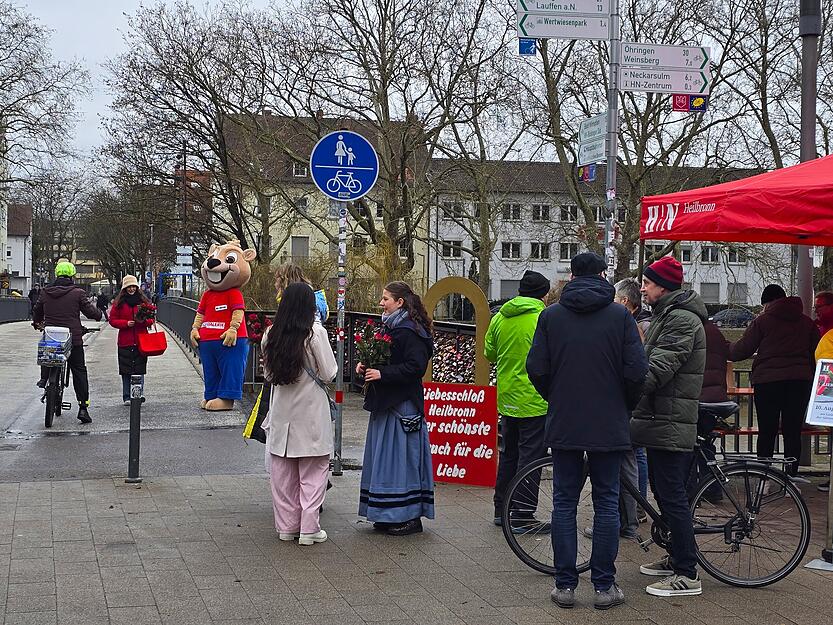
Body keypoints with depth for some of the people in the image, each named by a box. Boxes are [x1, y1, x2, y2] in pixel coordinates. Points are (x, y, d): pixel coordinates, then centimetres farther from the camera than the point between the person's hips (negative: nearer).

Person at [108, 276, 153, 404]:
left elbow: (151, 319, 11)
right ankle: (127, 397, 9)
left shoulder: (144, 301, 9)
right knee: (126, 370, 2)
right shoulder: (118, 303, 4)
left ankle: (140, 393, -2)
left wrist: (144, 321, -11)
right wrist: (126, 323, -12)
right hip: (125, 341, 0)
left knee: (140, 368, -4)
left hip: (141, 340, 0)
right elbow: (112, 320, 3)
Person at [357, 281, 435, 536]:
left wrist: (382, 373, -22)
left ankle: (410, 517, 1)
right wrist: (366, 366, 5)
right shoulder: (389, 327, 15)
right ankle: (388, 515, 18)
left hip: (402, 406, -10)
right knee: (384, 456, 11)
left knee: (400, 456, -6)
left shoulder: (411, 331, -14)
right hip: (385, 404, 10)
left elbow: (416, 367, -22)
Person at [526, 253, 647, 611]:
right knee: (606, 502, 7)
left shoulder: (551, 315, -1)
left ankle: (565, 585, 9)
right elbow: (636, 370, -8)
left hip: (563, 423, 1)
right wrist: (621, 402, 10)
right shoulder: (620, 316, -4)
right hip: (609, 424, -1)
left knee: (564, 503, 8)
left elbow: (536, 369, -4)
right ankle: (604, 586, 9)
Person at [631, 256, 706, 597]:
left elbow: (660, 367, -24)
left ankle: (688, 575, -5)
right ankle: (677, 558, 28)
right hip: (661, 419, 11)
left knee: (672, 495, -9)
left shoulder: (682, 319, -15)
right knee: (663, 491, 17)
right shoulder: (667, 315, 19)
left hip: (671, 424, -11)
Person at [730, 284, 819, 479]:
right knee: (793, 431, 5)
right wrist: (811, 377, 24)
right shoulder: (807, 322, 14)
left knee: (767, 431, 2)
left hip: (767, 381, -3)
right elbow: (816, 353, 16)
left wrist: (729, 348, 21)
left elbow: (741, 350, 1)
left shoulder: (762, 321, 1)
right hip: (800, 381, 3)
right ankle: (791, 475, 2)